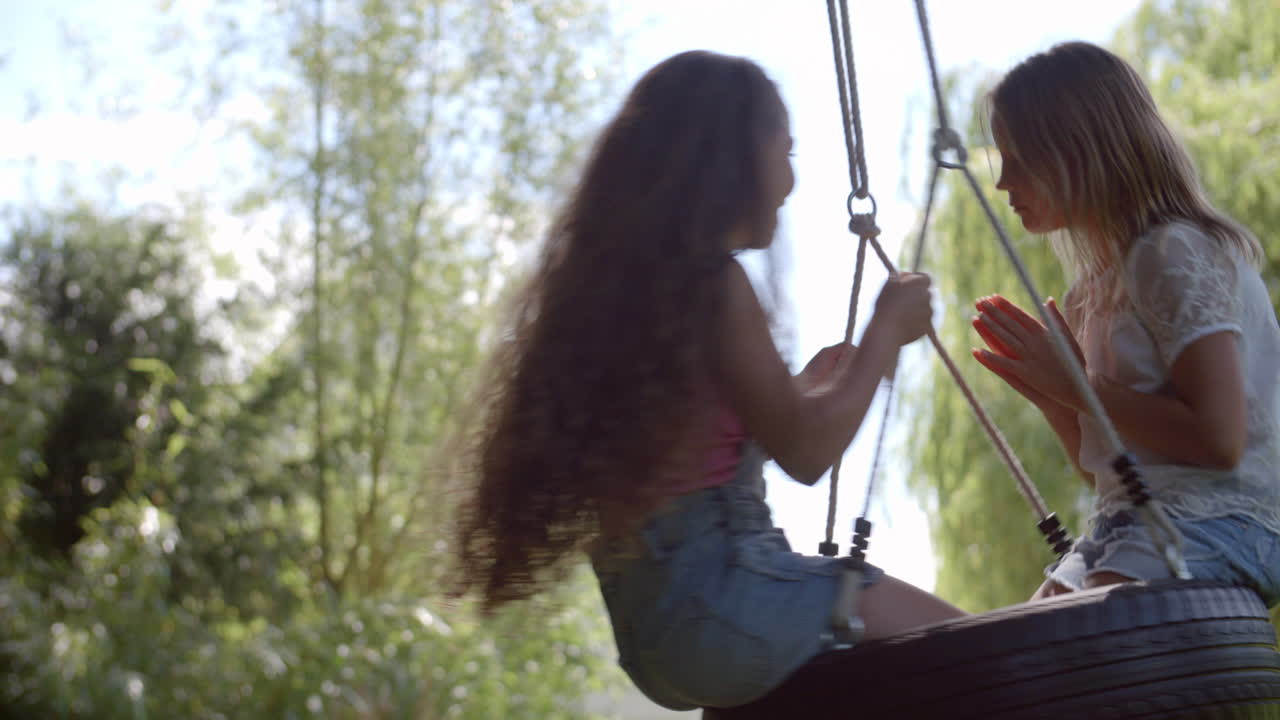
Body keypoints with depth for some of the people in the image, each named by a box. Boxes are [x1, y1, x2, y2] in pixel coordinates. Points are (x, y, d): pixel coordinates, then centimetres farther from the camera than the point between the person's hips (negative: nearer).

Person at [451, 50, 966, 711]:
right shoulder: (711, 281, -12)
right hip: (715, 597, -9)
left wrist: (810, 382, 29)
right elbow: (805, 452, -11)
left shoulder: (611, 276, 13)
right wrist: (886, 330, 0)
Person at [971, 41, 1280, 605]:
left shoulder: (1176, 252, -8)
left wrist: (1076, 386, -10)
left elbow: (1219, 437, -18)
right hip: (1126, 528, 9)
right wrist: (1043, 386, 7)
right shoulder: (1101, 285, 19)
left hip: (1212, 526, -9)